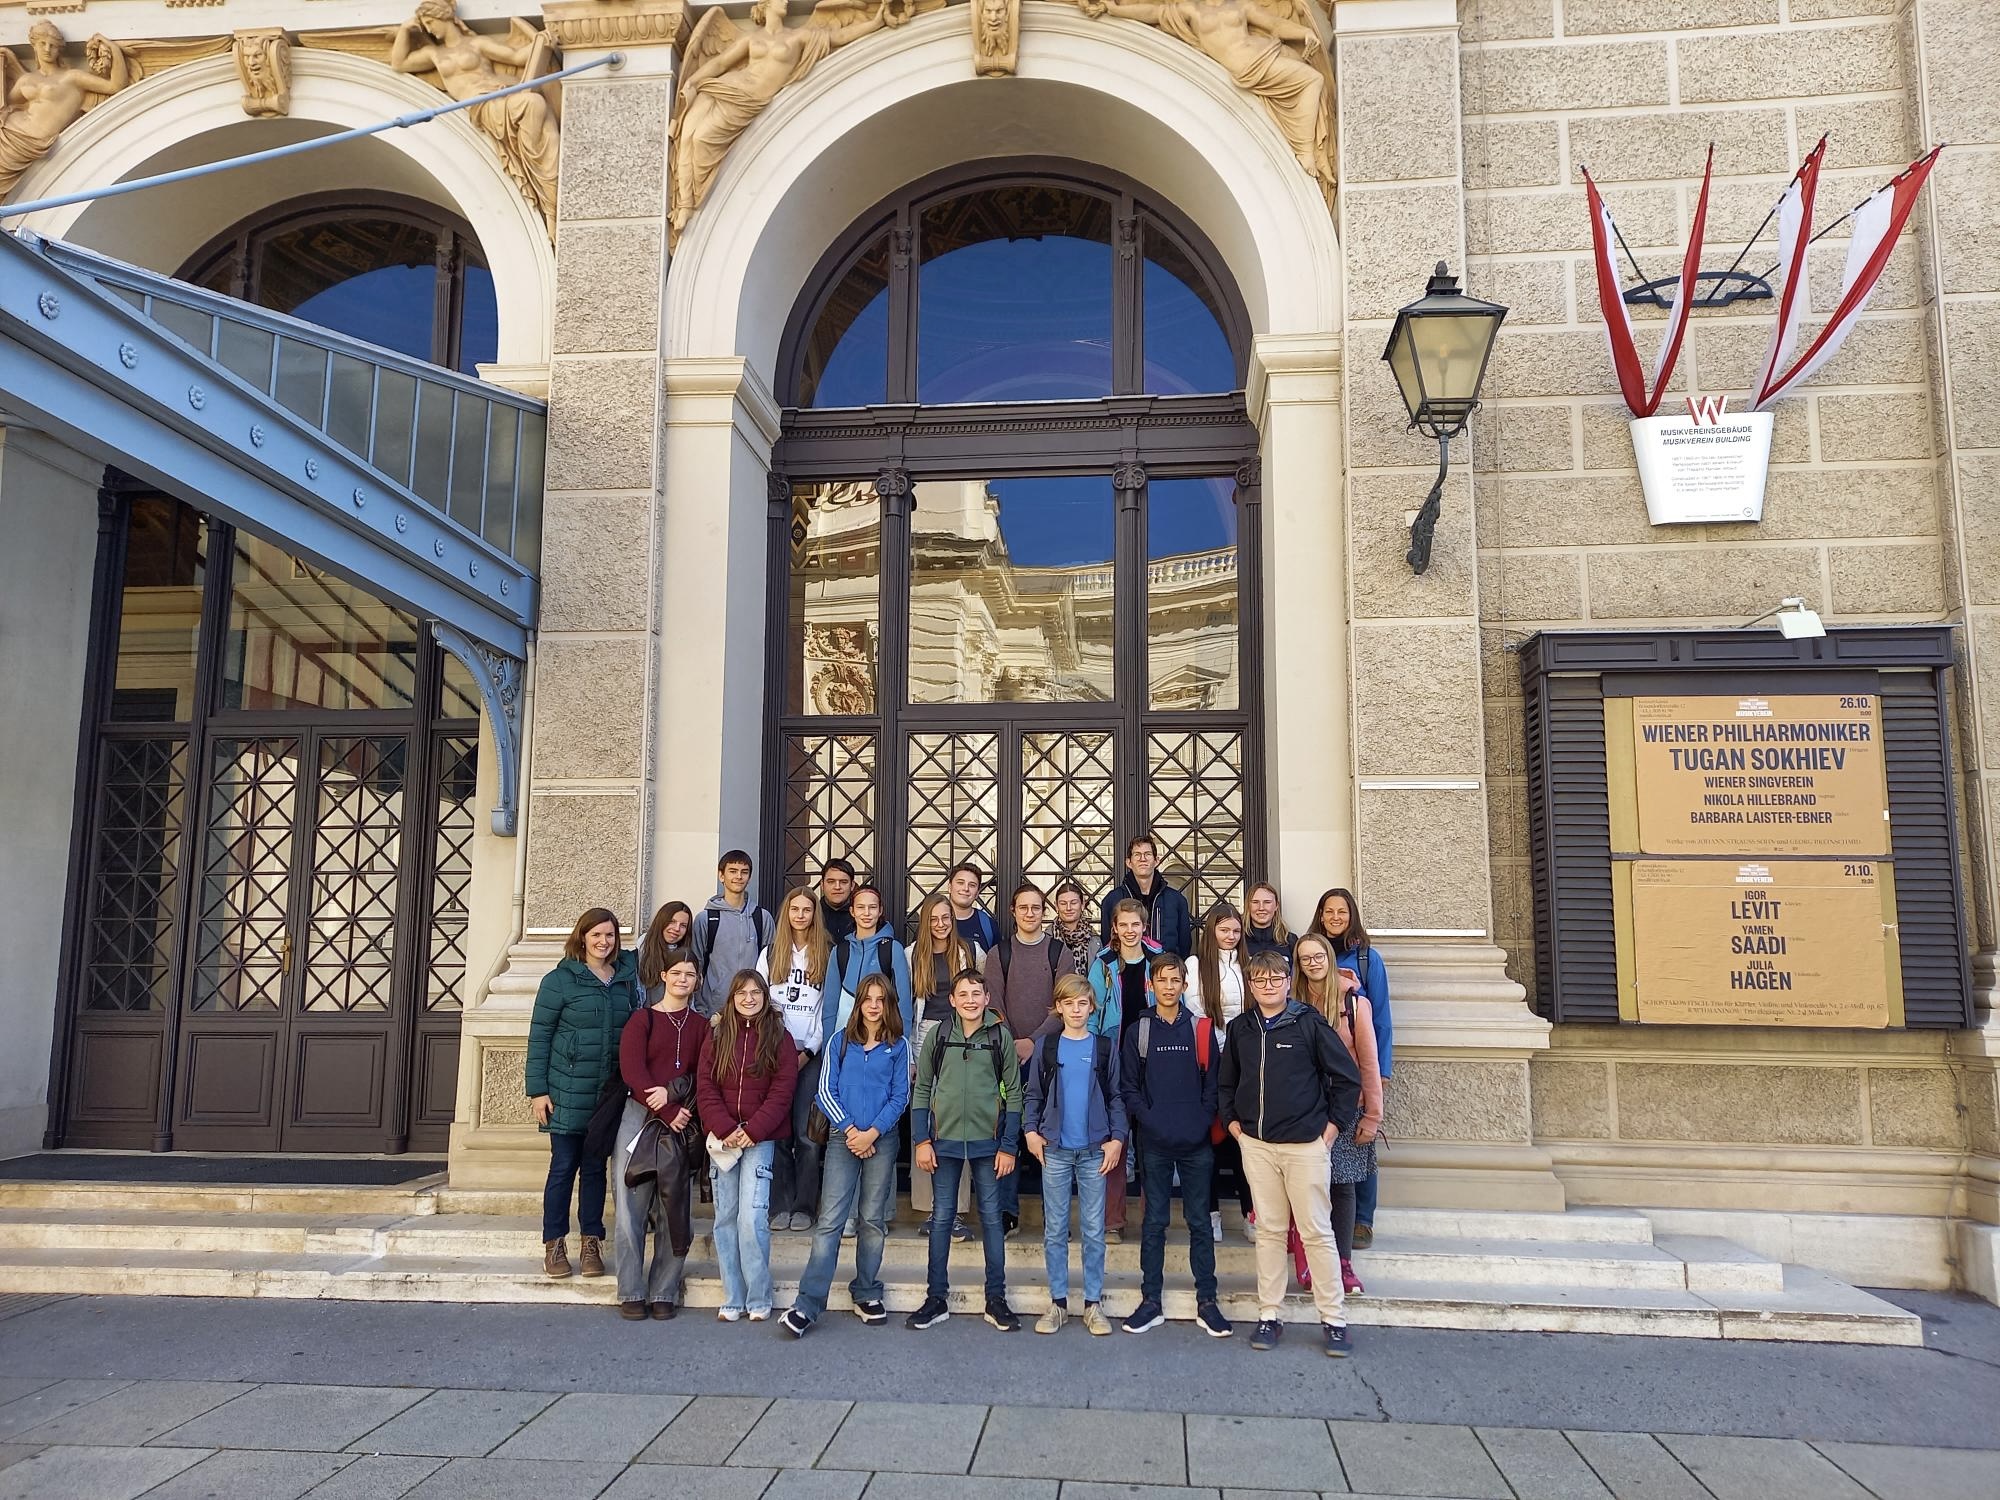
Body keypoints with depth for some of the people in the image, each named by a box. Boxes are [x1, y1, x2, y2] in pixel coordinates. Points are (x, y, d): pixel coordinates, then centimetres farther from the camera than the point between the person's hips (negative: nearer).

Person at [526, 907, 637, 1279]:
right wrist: (537, 1090, -8)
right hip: (568, 1091, -3)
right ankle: (554, 1244, 13)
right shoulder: (560, 980, -4)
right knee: (564, 1165, 1)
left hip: (611, 1093, 3)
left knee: (595, 1166, 9)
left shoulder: (627, 978, 7)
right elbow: (539, 1036, -4)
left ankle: (591, 1244, 16)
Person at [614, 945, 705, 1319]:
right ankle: (632, 1292, 7)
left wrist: (673, 1091, -15)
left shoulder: (701, 1025, 12)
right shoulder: (642, 1019, 6)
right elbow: (631, 1070, -5)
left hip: (683, 1123, 2)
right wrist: (668, 1113, -12)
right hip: (640, 1115, -1)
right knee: (633, 1204, -2)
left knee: (675, 1210, 0)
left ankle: (664, 1292, 9)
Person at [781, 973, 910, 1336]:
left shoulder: (899, 1047, 6)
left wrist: (872, 1132, -10)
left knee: (873, 1221, 6)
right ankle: (807, 1305, -7)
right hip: (843, 1138, 0)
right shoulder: (840, 1043, 8)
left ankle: (867, 1295, 18)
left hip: (882, 1140, 1)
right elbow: (826, 1091, 2)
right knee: (830, 1220, -7)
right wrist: (849, 1129, -9)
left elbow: (900, 1096, 2)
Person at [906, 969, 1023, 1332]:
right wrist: (921, 1141, -2)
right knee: (941, 1218, 7)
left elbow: (1013, 1093, 1)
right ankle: (936, 1299, 16)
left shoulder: (1001, 1036, -2)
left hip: (987, 1142, -1)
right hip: (944, 1140, 1)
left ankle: (996, 1299, 15)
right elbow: (921, 1089, 4)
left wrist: (1008, 1146, -3)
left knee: (991, 1217, 6)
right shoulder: (937, 1036, 1)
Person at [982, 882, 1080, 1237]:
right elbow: (994, 1005, 2)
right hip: (1008, 1053, 1)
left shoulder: (1060, 953, 5)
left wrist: (1033, 1041, -12)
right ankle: (1007, 1212, 4)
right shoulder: (998, 953, 8)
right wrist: (1009, 1045, -9)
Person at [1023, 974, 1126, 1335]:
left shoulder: (1105, 1046, 3)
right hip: (1055, 1149, 0)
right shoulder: (1045, 1045, 3)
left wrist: (1117, 1138, -3)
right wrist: (1031, 1131, -6)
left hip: (1095, 1150, 0)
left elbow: (1115, 1096, 5)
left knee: (1094, 1230, 4)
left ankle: (1093, 1304, 13)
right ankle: (1057, 1303, 15)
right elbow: (1034, 1094, 6)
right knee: (1055, 1229, 6)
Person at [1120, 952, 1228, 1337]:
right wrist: (1149, 1120, -10)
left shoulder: (1202, 1029, 3)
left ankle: (1207, 1303, 14)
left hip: (1197, 1144, 0)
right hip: (1154, 1143, 0)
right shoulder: (1138, 1031, 4)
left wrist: (1203, 1122, -9)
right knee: (1154, 1222, 7)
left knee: (1200, 1222, 6)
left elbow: (1213, 1083, 2)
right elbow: (1129, 1086, 2)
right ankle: (1150, 1302, 15)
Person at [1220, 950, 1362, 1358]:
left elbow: (1348, 1077, -2)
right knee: (1269, 1230, 10)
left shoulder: (1309, 1023, -5)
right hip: (1256, 1144, 4)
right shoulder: (1240, 1028, 7)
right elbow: (1225, 1083, 19)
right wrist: (1232, 1121, 8)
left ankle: (1333, 1320, 10)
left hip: (1305, 1144, -3)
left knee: (1317, 1230, 0)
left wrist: (1333, 1125, -3)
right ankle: (1268, 1316, 18)